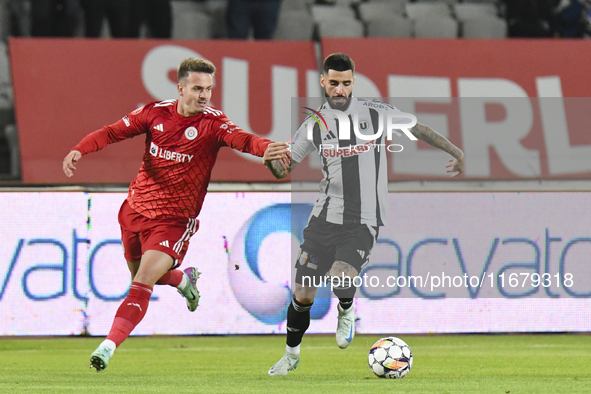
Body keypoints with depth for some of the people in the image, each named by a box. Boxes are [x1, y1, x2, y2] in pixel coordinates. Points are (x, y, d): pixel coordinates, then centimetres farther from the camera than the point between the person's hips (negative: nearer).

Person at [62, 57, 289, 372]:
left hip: (174, 219, -5)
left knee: (142, 284, -20)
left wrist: (265, 148, -52)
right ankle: (184, 279, 55)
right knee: (141, 273, 24)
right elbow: (113, 132, 0)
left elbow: (241, 139, -30)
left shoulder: (212, 122, -12)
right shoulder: (156, 112, -3)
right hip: (136, 209, 5)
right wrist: (78, 150, -16)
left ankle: (109, 346, -23)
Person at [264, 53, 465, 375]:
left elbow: (418, 129, 12)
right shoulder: (314, 124, 2)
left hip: (363, 222, -3)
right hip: (324, 217, 3)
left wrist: (456, 152, 17)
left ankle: (346, 312, 9)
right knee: (302, 296, 3)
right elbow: (283, 169, 7)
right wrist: (270, 159, -17)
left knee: (340, 280, -28)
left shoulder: (375, 113, -3)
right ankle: (291, 355, 29)